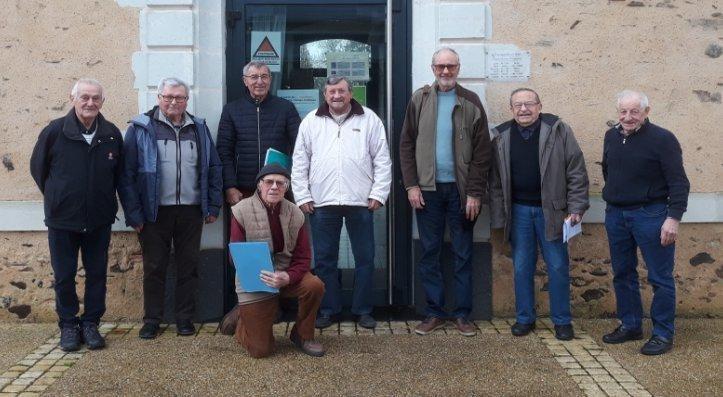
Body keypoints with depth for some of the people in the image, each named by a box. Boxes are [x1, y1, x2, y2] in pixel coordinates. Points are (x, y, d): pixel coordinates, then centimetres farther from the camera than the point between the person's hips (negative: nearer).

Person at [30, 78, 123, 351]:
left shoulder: (112, 134, -2)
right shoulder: (55, 131, -9)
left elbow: (118, 173, 12)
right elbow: (37, 167, 5)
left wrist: (105, 199, 11)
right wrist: (56, 197, 9)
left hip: (99, 220, 2)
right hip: (62, 219, -2)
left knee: (97, 274, 9)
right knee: (64, 277, 7)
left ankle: (91, 324, 22)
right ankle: (68, 326, 21)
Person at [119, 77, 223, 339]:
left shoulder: (199, 129, 11)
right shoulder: (141, 128, 0)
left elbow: (213, 168, 13)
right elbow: (127, 173, -4)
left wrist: (213, 206, 6)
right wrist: (133, 212, -9)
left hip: (191, 212, 3)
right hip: (155, 212, -2)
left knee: (189, 266, 8)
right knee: (154, 268, 6)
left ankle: (185, 318, 19)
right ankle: (151, 320, 17)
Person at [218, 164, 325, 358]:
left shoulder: (295, 214, -2)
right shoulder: (242, 211, -10)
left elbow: (303, 258, -3)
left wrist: (288, 277, -25)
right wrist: (263, 277, -24)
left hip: (286, 275, 3)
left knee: (315, 286, -29)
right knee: (260, 350, -7)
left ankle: (302, 336, 0)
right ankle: (241, 318, 29)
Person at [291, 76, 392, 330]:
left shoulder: (369, 120, 4)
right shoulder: (311, 122, 7)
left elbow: (382, 160, 3)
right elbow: (300, 163, 7)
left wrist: (378, 194, -3)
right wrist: (302, 197, 1)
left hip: (361, 202, -1)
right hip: (322, 203, 1)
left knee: (365, 259, 5)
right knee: (324, 260, 7)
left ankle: (363, 310, 18)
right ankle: (328, 309, 19)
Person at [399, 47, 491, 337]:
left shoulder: (471, 102, 0)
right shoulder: (420, 100, 4)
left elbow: (481, 152, -3)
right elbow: (406, 144, 4)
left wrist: (475, 193, -9)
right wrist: (411, 185, -5)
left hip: (461, 190, -1)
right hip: (427, 189, 1)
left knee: (463, 254, 6)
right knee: (429, 253, 6)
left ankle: (462, 314, 16)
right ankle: (435, 313, 16)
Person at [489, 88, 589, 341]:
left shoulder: (559, 131, -4)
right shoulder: (501, 137, 4)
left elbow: (577, 172, -3)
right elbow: (495, 181, 9)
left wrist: (576, 208, -8)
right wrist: (499, 217, 5)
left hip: (551, 211, -2)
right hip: (518, 211, 2)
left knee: (558, 267, 3)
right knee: (521, 268, 8)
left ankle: (562, 321, 16)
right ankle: (525, 318, 21)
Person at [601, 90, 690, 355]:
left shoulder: (662, 139, -11)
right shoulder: (611, 137, 7)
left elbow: (678, 182, -13)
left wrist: (673, 217, -19)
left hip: (650, 214, -6)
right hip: (615, 215, 6)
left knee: (660, 278, 1)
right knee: (623, 274, 14)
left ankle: (663, 334, 10)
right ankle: (630, 326, 27)